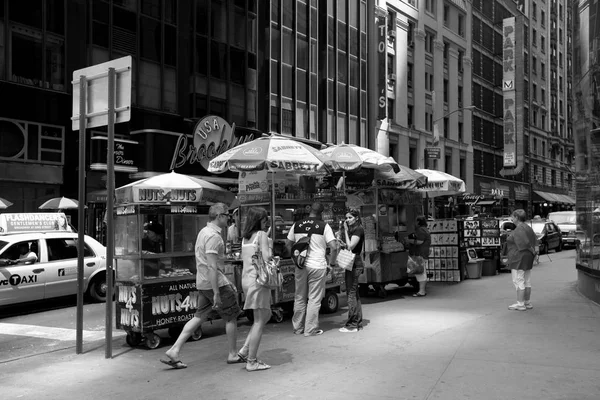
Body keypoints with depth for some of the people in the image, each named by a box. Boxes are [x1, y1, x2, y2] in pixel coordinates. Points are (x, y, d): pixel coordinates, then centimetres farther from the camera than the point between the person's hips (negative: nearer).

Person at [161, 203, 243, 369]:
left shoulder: (204, 231, 15)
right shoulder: (214, 236, -18)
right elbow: (212, 266, -24)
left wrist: (228, 285, 26)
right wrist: (216, 293, -24)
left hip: (203, 283, 9)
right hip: (215, 282, -9)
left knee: (199, 317, 11)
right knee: (231, 317, 6)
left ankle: (174, 351, 7)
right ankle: (233, 355, 18)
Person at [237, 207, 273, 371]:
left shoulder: (245, 237, 14)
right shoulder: (262, 235, -9)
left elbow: (244, 258, 14)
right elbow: (266, 259, -17)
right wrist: (270, 247, -1)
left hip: (246, 278, 9)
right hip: (258, 279, -9)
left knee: (265, 315, 20)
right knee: (259, 321, -1)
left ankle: (245, 350, 16)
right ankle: (251, 361, 2)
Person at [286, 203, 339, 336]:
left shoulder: (297, 225, 5)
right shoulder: (324, 226, -6)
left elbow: (288, 243, 13)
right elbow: (334, 247, -12)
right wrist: (332, 263, 1)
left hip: (300, 266, 4)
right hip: (317, 266, -4)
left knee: (299, 298, 15)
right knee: (314, 299, 5)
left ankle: (298, 328, 24)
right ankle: (311, 329, 8)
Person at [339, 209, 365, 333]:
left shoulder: (358, 229, -11)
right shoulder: (352, 230, 19)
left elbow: (350, 246, -18)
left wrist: (346, 231, -12)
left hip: (355, 265, -10)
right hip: (352, 264, 10)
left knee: (351, 293, -8)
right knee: (354, 294, 14)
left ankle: (352, 325, -4)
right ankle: (358, 322, 20)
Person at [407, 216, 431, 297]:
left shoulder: (421, 230, -13)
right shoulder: (425, 230, 21)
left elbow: (419, 241, -23)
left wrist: (410, 240, -11)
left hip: (420, 255, -11)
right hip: (423, 254, 11)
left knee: (420, 273, -9)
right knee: (422, 273, 15)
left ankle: (421, 292, -9)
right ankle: (423, 290, 21)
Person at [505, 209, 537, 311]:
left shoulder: (519, 229, -18)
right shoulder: (527, 227, 12)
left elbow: (524, 243, -23)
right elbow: (535, 239, 17)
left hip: (519, 258, -10)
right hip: (528, 257, 10)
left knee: (518, 281, -5)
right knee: (526, 281, 14)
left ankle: (520, 304, -3)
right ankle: (527, 302, 20)